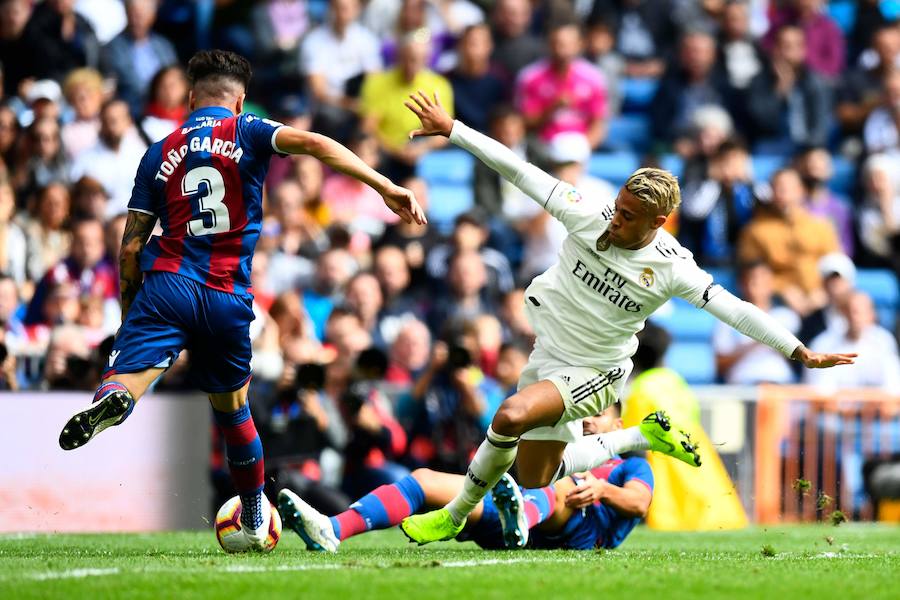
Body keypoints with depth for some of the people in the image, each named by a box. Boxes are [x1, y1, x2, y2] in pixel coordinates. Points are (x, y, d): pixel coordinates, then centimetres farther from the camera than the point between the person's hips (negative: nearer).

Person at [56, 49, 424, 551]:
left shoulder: (161, 153, 15)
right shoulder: (246, 133, 10)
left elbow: (131, 248, 12)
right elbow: (314, 145, -9)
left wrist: (129, 315, 21)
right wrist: (386, 187, -12)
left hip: (167, 284, 0)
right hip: (229, 301, 0)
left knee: (128, 376, -19)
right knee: (233, 409, 21)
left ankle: (111, 401, -56)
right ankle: (256, 521, 33)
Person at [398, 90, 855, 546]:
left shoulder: (672, 268, -19)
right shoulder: (587, 217, -15)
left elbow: (735, 311, -17)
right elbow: (518, 170, -14)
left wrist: (801, 353, -20)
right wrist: (451, 130, -16)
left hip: (595, 375, -5)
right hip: (547, 354, 5)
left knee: (512, 416, -32)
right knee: (533, 479, 17)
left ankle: (456, 515, -12)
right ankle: (643, 437, 33)